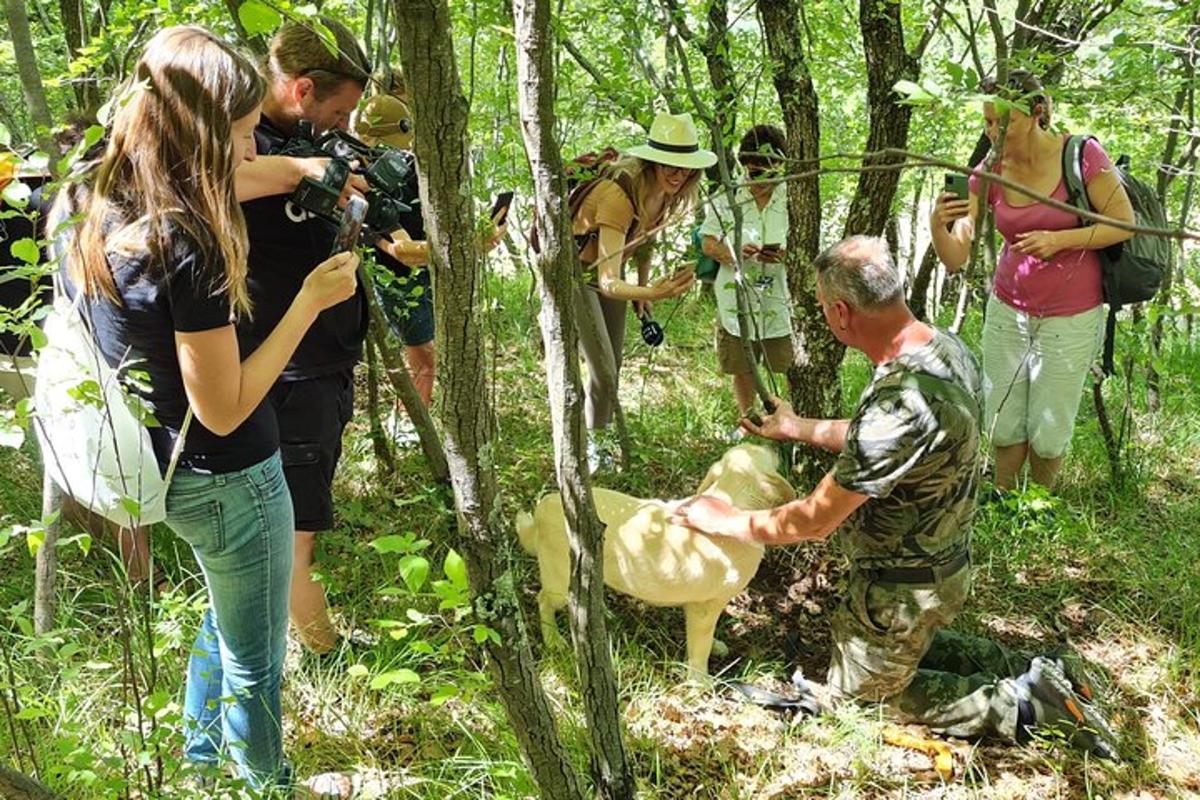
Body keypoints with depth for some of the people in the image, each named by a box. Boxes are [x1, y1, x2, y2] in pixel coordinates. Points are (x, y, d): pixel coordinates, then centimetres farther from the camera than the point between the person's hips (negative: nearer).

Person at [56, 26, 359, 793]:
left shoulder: (107, 218, -4)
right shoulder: (187, 243, -29)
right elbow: (223, 409, -25)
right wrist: (310, 301, -22)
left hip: (166, 468, 9)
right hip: (227, 480, -9)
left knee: (225, 619, 32)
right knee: (255, 663, 14)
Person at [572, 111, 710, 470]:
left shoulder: (667, 193, -13)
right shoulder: (619, 194, -37)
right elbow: (608, 283, -44)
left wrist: (645, 289, 9)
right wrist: (650, 292, -61)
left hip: (610, 271, 7)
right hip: (578, 272, -7)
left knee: (612, 369, 13)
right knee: (603, 373, -10)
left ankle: (597, 440, 30)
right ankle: (591, 447, 10)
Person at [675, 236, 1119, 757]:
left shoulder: (904, 402, -38)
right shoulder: (944, 347, -9)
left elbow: (814, 522, -28)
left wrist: (728, 522, -12)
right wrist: (797, 429, 17)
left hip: (904, 591, -9)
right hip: (946, 563, 9)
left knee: (857, 691, 18)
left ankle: (1022, 707, 9)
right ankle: (1029, 674, 20)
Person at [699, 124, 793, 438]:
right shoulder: (725, 199, 1)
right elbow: (708, 244, 2)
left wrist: (784, 254, -22)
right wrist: (735, 252, -20)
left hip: (781, 301, -2)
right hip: (737, 299, 2)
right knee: (741, 367, 16)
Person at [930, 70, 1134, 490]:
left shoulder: (1082, 155, -15)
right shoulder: (987, 173, -6)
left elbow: (1124, 224, -9)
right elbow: (955, 258, -9)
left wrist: (1059, 239, -23)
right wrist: (937, 224, -31)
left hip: (1071, 318, -3)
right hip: (1007, 312, 3)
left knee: (1049, 432, 8)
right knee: (1004, 426, 9)